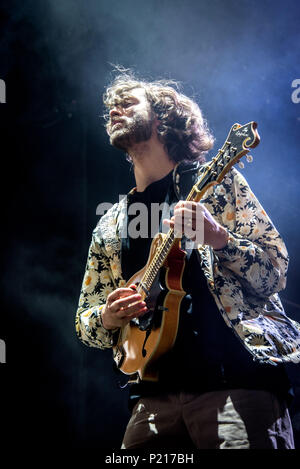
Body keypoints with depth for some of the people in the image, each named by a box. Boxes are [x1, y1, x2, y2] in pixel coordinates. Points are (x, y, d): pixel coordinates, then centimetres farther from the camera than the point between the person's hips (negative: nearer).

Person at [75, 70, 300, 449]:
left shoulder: (214, 181, 7)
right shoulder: (109, 227, 19)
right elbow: (84, 321, 24)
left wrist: (218, 237, -16)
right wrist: (107, 319, 0)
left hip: (237, 380, -4)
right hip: (157, 394, 5)